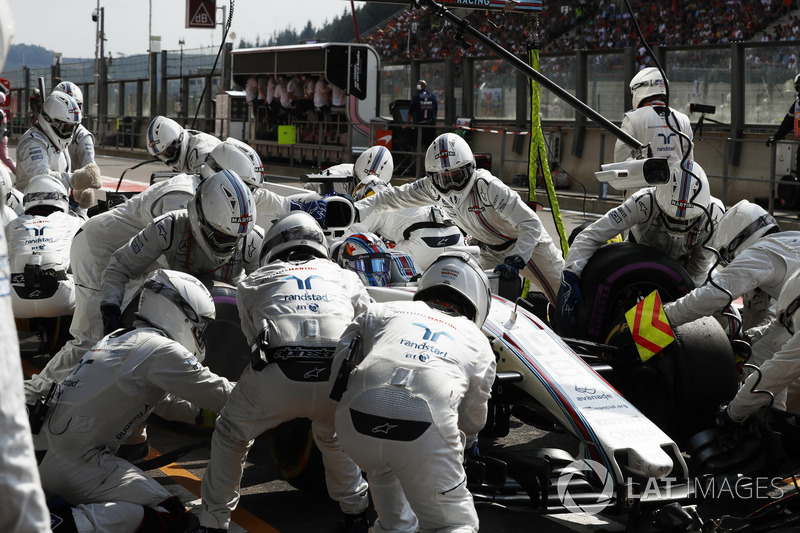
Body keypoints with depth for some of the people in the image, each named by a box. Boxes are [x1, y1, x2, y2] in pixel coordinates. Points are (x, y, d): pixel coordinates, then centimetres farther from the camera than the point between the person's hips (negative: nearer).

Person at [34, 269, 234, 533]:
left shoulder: (120, 338, 17)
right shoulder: (162, 350, -11)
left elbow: (166, 401, 28)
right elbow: (219, 395, -4)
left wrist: (200, 414, 25)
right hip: (76, 463, -9)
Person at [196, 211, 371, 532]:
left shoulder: (253, 283, 30)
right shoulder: (345, 278, 32)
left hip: (278, 374, -2)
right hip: (339, 378, 2)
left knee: (231, 436, 26)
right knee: (332, 436, 35)